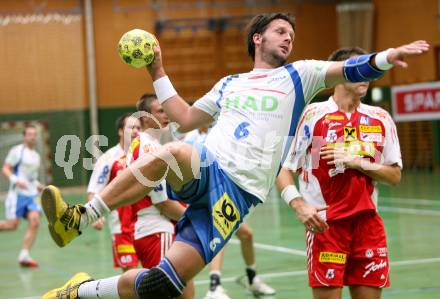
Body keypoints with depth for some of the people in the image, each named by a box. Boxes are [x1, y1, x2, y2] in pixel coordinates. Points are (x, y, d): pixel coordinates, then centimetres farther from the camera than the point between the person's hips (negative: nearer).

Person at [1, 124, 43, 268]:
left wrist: (37, 184, 12)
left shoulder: (36, 156, 18)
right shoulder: (17, 151, -3)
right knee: (12, 225, -8)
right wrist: (16, 180, -23)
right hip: (17, 193, -6)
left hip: (32, 195, 6)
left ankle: (24, 256, -8)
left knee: (34, 222, -11)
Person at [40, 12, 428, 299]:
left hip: (238, 192, -2)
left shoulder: (298, 76, 12)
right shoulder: (229, 85, 24)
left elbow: (349, 70, -2)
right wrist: (158, 72, 29)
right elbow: (185, 119, 32)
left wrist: (386, 57, -22)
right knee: (173, 152, -38)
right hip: (202, 169, 2)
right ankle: (79, 219, -36)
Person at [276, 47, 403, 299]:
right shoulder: (312, 115, -3)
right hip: (325, 222, -4)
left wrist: (357, 162, -9)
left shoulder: (381, 119, 7)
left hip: (368, 220, 4)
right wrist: (300, 206, -18)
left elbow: (395, 176, 6)